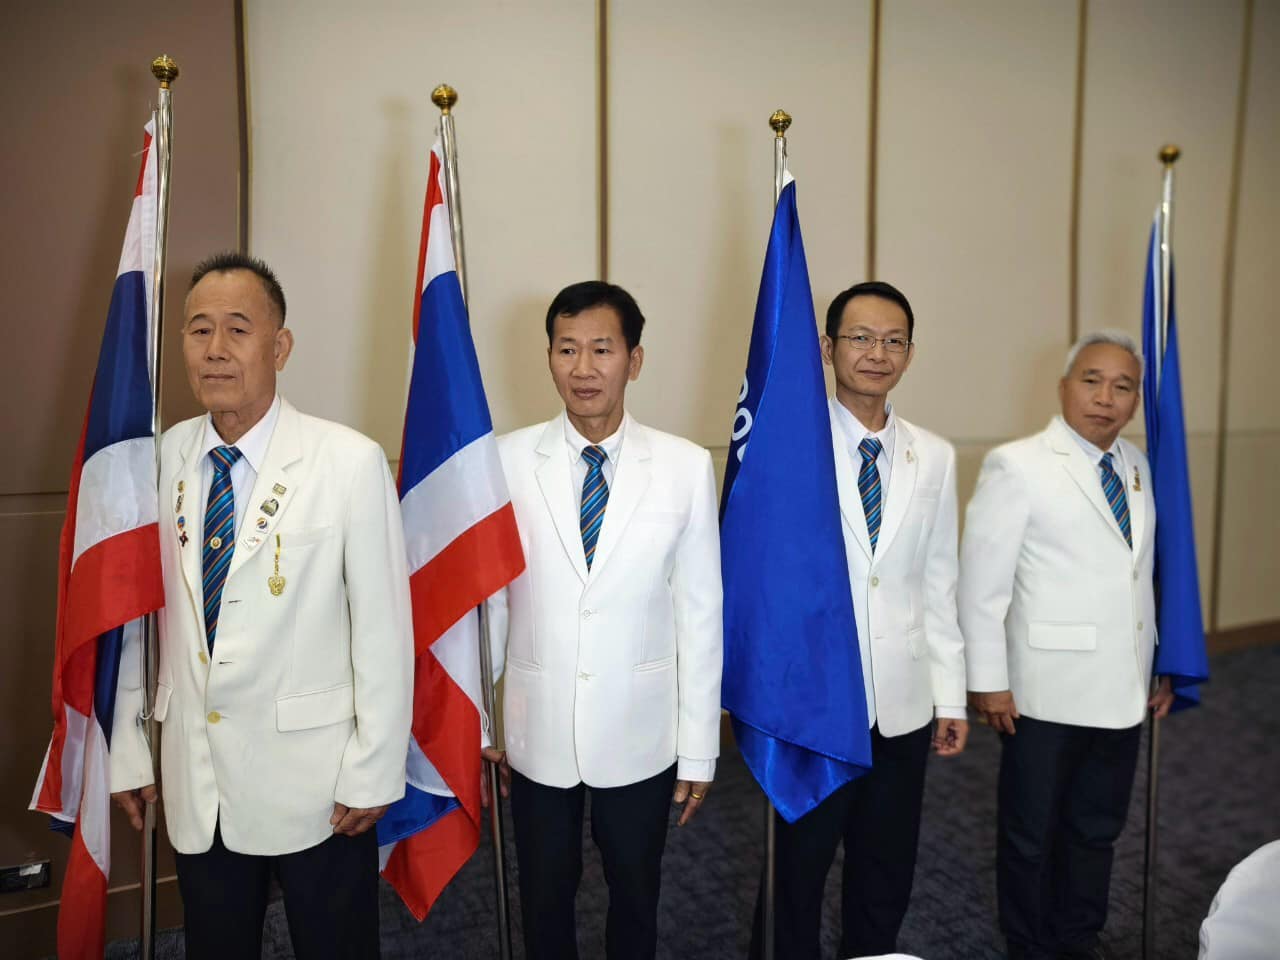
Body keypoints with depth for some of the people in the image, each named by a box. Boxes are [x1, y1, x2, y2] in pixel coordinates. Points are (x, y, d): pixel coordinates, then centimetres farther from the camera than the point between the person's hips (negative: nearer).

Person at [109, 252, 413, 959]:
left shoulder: (350, 462, -14)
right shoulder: (161, 459, -1)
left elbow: (383, 627, -11)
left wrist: (372, 773, -9)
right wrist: (127, 753, 9)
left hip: (312, 784, -3)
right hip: (193, 782, 4)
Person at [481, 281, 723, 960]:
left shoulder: (687, 467, -8)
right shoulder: (506, 461, -8)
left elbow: (700, 612, -4)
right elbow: (487, 602, -2)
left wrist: (699, 748, -1)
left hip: (641, 734, 0)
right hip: (536, 733, 0)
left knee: (636, 895, 21)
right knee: (544, 900, 20)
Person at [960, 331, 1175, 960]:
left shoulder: (1136, 466, 8)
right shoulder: (1017, 465, -11)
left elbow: (1142, 572, 13)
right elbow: (982, 581, -12)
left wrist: (1159, 662, 11)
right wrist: (988, 681, -13)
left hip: (1121, 690, 6)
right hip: (1048, 691, -6)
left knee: (1097, 829, 19)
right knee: (1030, 835, 11)